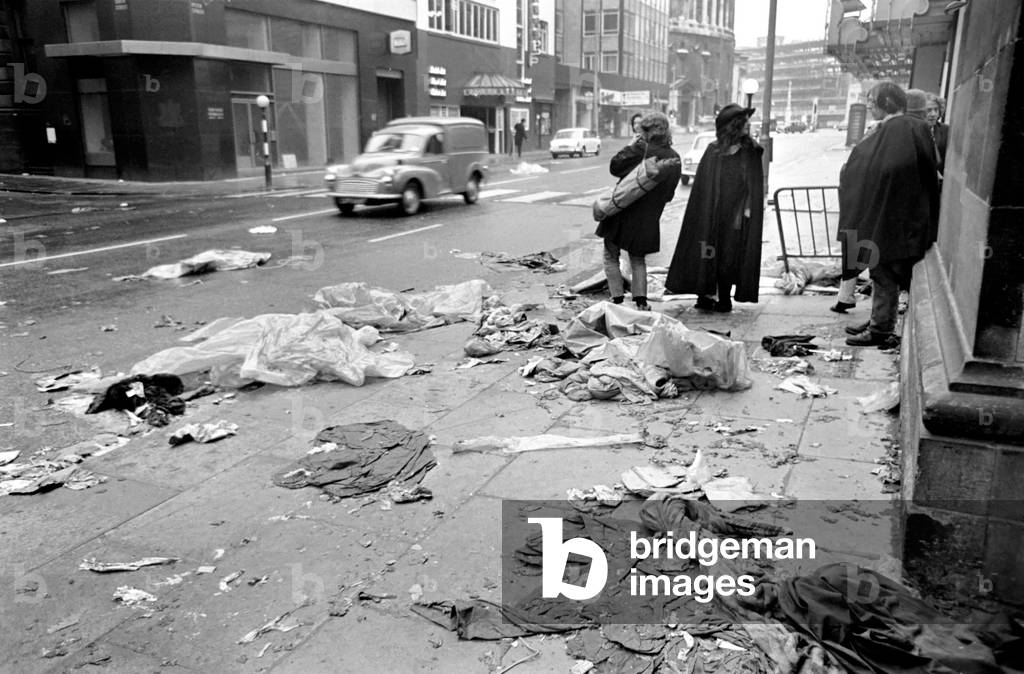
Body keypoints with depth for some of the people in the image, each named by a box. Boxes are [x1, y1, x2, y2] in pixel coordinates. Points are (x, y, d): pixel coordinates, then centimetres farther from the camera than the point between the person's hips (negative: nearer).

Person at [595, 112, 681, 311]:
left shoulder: (640, 150, -15)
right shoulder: (675, 159, 3)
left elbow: (614, 166, -8)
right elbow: (669, 194, 9)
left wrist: (630, 147, 2)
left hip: (621, 213, -5)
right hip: (648, 220, 5)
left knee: (611, 257, 10)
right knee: (638, 260, 20)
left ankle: (617, 300, 4)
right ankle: (641, 301, 10)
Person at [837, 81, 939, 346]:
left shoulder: (899, 129, -17)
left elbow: (886, 169, -23)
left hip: (890, 214, -9)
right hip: (881, 212, 9)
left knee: (884, 273, -1)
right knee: (880, 269, 17)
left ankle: (882, 330, 7)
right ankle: (878, 322, 28)